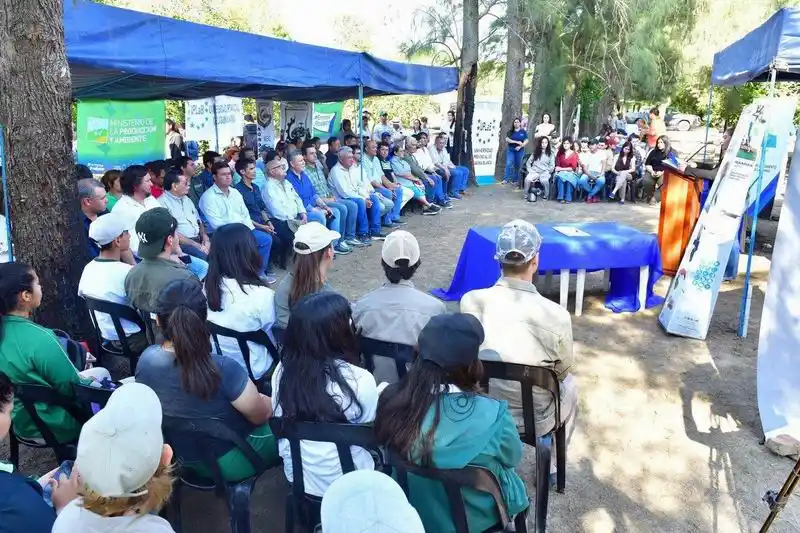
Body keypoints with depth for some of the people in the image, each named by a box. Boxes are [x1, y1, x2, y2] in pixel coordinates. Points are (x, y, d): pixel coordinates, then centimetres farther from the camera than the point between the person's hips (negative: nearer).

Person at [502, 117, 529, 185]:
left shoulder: (523, 132, 5)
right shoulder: (510, 131, 7)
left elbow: (526, 141, 0)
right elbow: (507, 139, -6)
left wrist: (520, 146, -17)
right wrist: (517, 142, -15)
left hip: (520, 150, 0)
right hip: (510, 150, 0)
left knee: (518, 165, 3)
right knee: (509, 164, -12)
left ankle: (516, 180, 12)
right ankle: (506, 179, -14)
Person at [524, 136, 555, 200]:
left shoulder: (550, 154, 9)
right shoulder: (536, 152, 14)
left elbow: (552, 166, 4)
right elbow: (528, 162, 13)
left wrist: (546, 172, -7)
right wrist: (530, 170, -1)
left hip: (545, 172, -1)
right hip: (534, 171, 2)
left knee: (544, 180, -37)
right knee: (527, 179, -32)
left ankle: (546, 196, -14)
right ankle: (526, 194, -10)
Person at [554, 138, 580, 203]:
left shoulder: (574, 154, -2)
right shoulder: (560, 153, 6)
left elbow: (573, 168, -6)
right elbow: (557, 165, 7)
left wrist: (562, 169, -12)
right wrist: (558, 169, -17)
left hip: (571, 172, -2)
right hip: (561, 172, 2)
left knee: (569, 178, -36)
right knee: (560, 177, -33)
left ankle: (568, 198, -29)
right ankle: (561, 197, -31)